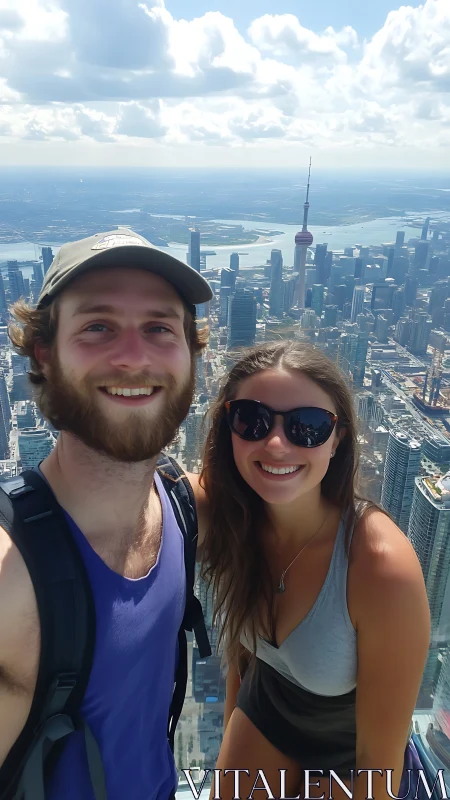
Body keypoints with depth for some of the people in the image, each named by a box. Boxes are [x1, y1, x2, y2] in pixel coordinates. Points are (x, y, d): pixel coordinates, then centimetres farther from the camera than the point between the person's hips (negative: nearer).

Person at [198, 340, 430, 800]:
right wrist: (231, 733, 10)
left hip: (348, 755, -3)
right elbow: (240, 640, -3)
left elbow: (381, 759, -24)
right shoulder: (230, 517, -22)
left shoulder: (384, 567, -38)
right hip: (262, 712, 3)